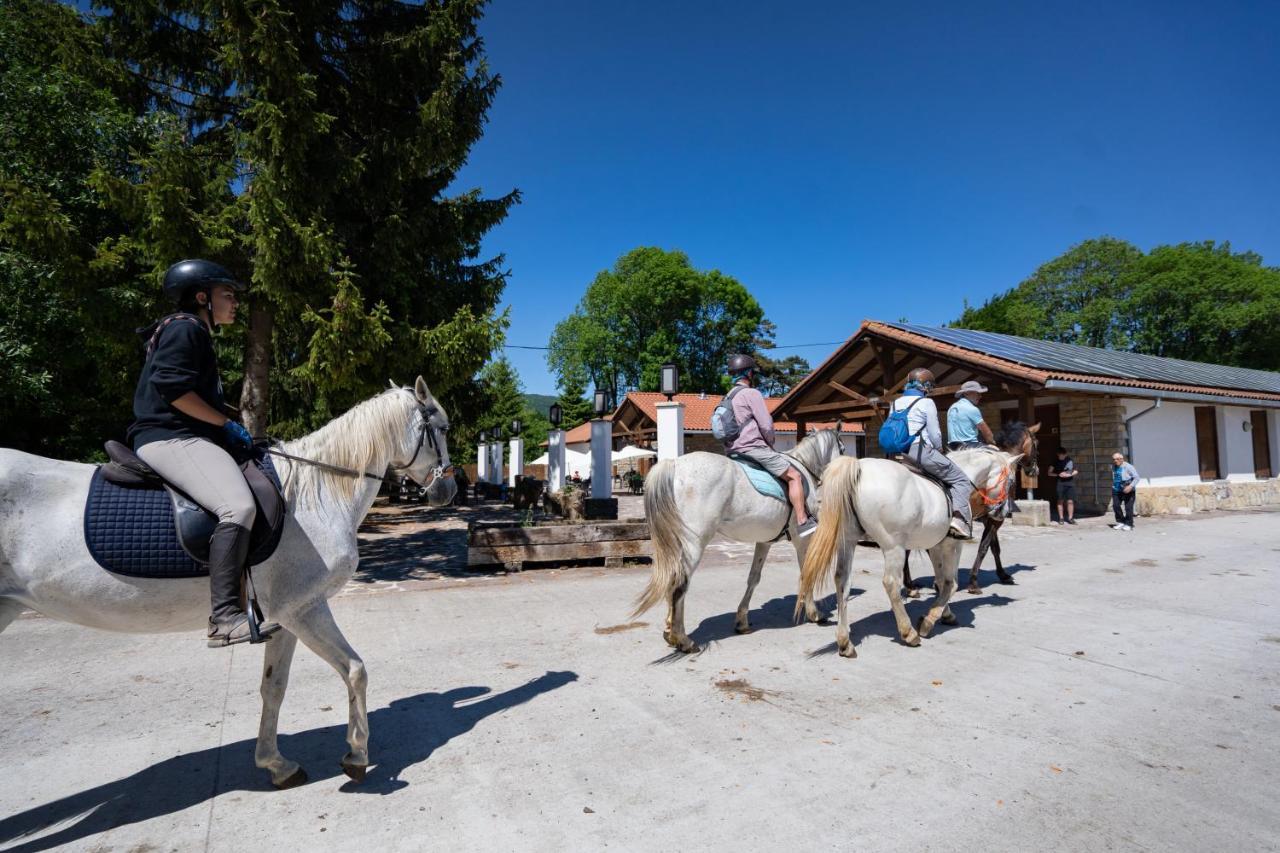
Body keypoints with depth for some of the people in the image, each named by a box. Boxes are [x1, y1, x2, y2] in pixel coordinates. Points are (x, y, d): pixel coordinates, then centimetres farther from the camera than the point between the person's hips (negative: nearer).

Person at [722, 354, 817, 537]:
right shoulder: (752, 394, -8)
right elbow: (766, 426, -13)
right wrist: (770, 444, 8)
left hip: (733, 451, 9)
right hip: (753, 447, -9)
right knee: (794, 475, -6)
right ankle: (803, 522, -11)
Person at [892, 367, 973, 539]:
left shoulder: (896, 403, 15)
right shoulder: (926, 403, -3)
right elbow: (935, 433, -5)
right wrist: (938, 449, 14)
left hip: (900, 453, 7)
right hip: (921, 450, -7)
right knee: (961, 479, 2)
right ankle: (960, 522, -15)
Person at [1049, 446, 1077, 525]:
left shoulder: (1070, 460, 5)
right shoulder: (1055, 461, 1)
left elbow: (1075, 471, 12)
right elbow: (1050, 473, 2)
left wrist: (1070, 475, -8)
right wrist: (1058, 474, -13)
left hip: (1070, 482, 1)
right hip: (1060, 483, -1)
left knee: (1070, 501, 0)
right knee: (1060, 501, 2)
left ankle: (1070, 518, 8)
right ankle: (1061, 518, 8)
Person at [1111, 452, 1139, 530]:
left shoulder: (1128, 467, -11)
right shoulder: (1113, 467, 7)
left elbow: (1136, 477, -13)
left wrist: (1130, 486, -24)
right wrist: (1113, 487, 19)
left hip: (1128, 491, -5)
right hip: (1117, 491, 5)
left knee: (1128, 507, -4)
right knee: (1115, 505, -2)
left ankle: (1128, 524, 7)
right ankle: (1120, 522, 12)